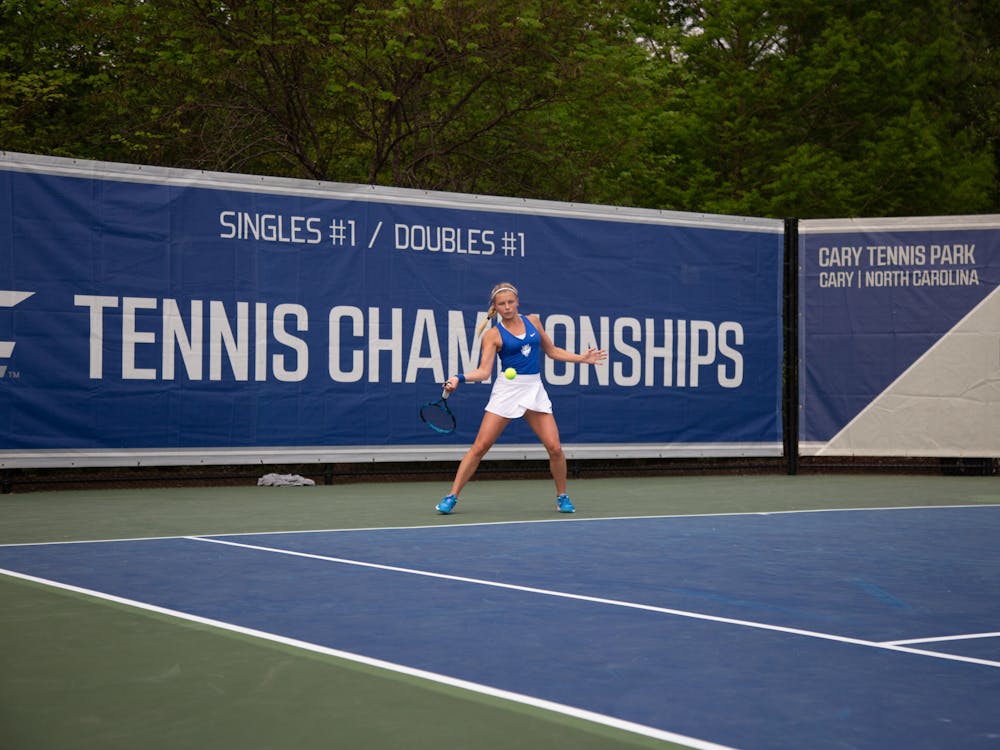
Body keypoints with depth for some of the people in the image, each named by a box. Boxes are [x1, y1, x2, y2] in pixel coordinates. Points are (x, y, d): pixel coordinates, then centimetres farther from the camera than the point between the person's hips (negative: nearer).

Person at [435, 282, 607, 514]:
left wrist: (582, 358, 14)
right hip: (507, 389, -3)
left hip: (535, 390, 3)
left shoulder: (532, 321, 9)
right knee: (480, 446, -7)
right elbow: (484, 371, -9)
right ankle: (451, 497, 0)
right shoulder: (493, 334, -2)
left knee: (555, 447, -7)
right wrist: (459, 378, -25)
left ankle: (562, 496, 14)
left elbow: (552, 351, 20)